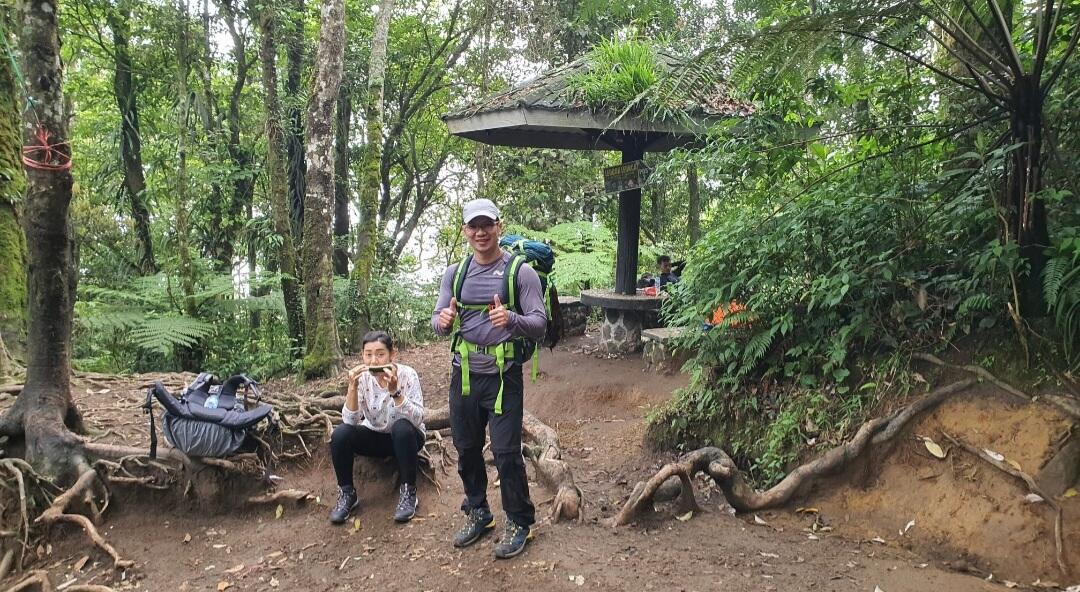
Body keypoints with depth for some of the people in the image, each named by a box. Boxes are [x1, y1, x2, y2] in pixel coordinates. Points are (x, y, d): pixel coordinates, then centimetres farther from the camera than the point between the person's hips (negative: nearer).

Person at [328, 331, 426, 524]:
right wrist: (352, 387, -33)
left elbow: (417, 419, -30)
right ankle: (347, 493, -2)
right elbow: (351, 421, -20)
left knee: (402, 427, -36)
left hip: (406, 437, -3)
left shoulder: (407, 374, -21)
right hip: (376, 437, 3)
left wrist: (395, 391, -42)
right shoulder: (362, 378, -13)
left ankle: (408, 492, -16)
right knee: (340, 434, -23)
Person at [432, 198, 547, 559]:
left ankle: (519, 522, 16)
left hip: (503, 376, -4)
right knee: (467, 449, 14)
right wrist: (443, 321, -23)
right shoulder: (454, 273, 7)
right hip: (463, 374, 5)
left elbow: (540, 324, -11)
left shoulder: (521, 272, -6)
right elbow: (437, 322, 2)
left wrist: (511, 319, -33)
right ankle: (477, 513, 34)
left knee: (506, 452, -4)